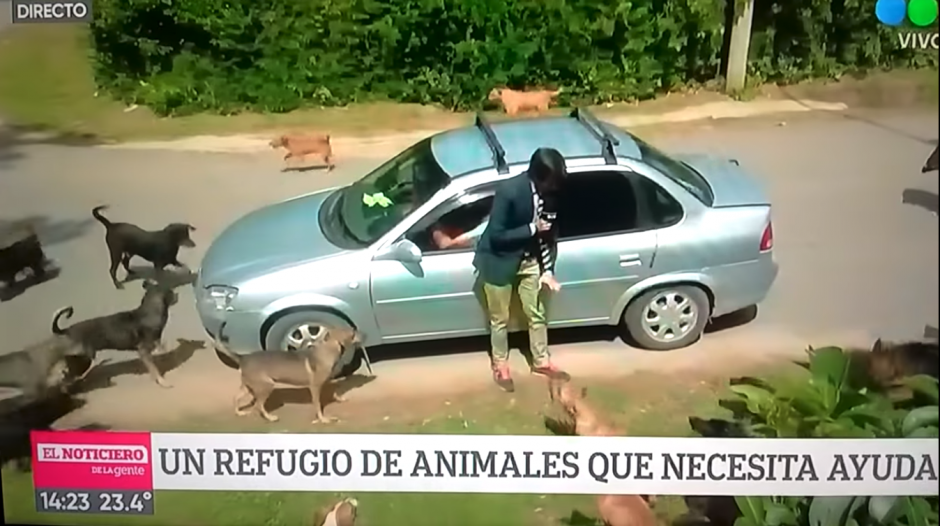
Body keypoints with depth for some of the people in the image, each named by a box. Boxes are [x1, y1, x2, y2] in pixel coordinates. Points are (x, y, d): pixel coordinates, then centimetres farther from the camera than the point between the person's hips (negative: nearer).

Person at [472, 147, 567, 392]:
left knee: (537, 314, 17)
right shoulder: (509, 191, -30)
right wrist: (531, 228, -27)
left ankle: (541, 361, 39)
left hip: (529, 260, 5)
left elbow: (549, 233, 0)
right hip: (499, 261, -5)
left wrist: (548, 270, -6)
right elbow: (496, 236, -26)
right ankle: (500, 366, 36)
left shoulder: (550, 192, -11)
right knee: (500, 320, 13)